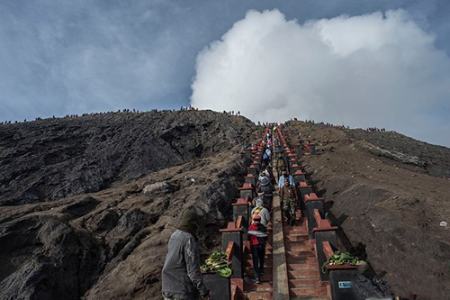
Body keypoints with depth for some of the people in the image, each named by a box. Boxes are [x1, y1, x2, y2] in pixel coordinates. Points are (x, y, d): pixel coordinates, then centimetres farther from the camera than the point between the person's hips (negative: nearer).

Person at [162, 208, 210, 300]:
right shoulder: (189, 240, -18)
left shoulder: (174, 236, 6)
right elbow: (193, 270, -21)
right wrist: (203, 291, -15)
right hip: (183, 289, -8)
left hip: (168, 286, 8)